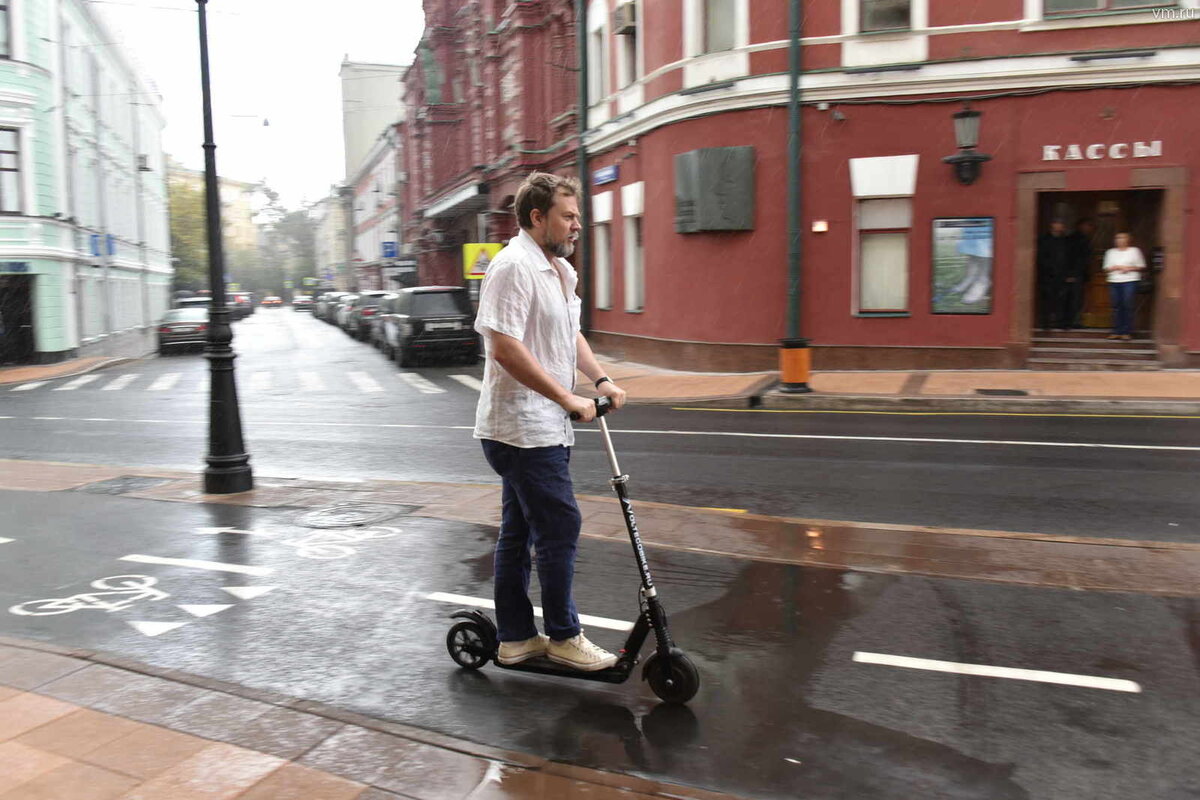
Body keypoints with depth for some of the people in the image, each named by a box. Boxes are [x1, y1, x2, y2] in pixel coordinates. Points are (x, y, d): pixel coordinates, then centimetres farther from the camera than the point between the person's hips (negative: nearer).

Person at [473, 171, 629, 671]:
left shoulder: (559, 269, 16)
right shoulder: (513, 266, -16)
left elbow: (570, 335, 25)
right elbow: (505, 348, -24)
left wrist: (601, 379, 10)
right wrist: (568, 398, -22)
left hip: (543, 427, 10)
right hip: (522, 428, -10)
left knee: (519, 532, 15)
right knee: (560, 528, -5)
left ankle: (515, 638, 25)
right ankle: (564, 637, 10)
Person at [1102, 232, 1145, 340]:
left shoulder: (1134, 251, 9)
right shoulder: (1111, 252, 16)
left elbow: (1141, 267, 8)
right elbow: (1106, 269, 13)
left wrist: (1129, 268, -7)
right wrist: (1115, 268, -5)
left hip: (1129, 281, -3)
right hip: (1114, 282, 3)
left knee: (1127, 306, -10)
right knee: (1116, 306, -1)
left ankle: (1127, 332, -8)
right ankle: (1116, 331, 3)